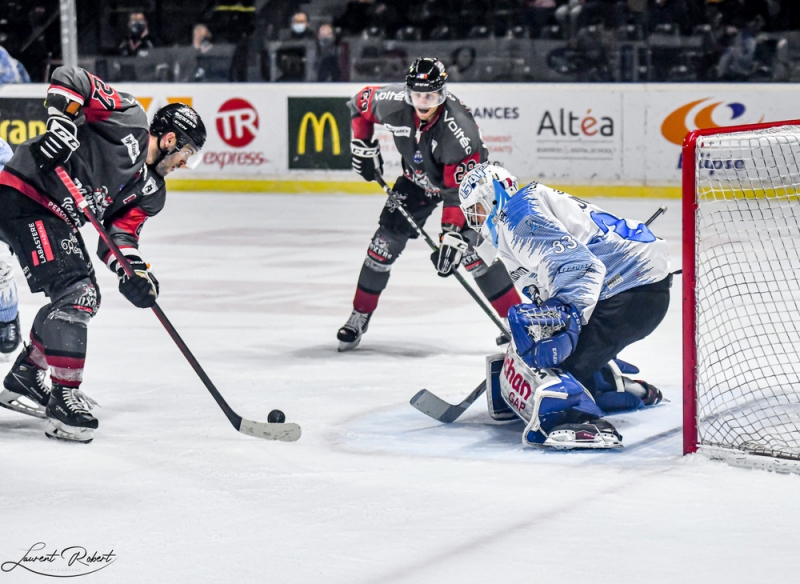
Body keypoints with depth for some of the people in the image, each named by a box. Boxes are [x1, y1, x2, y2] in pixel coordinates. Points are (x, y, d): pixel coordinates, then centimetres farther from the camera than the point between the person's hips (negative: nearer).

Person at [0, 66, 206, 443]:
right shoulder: (129, 119, -9)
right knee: (72, 290, -16)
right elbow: (68, 80, -12)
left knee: (84, 298, 15)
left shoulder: (151, 190, 13)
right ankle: (65, 397, -15)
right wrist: (61, 120, -26)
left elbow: (121, 231, 6)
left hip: (58, 217, 10)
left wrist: (131, 268, -13)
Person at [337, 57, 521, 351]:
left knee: (471, 250, -18)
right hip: (417, 179, 4)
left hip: (463, 178, -4)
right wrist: (363, 146, -3)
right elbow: (362, 101, -1)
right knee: (386, 241, -3)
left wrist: (452, 235, -43)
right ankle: (359, 317, 11)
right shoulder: (393, 103, -26)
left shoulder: (459, 127, -37)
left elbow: (460, 190, -36)